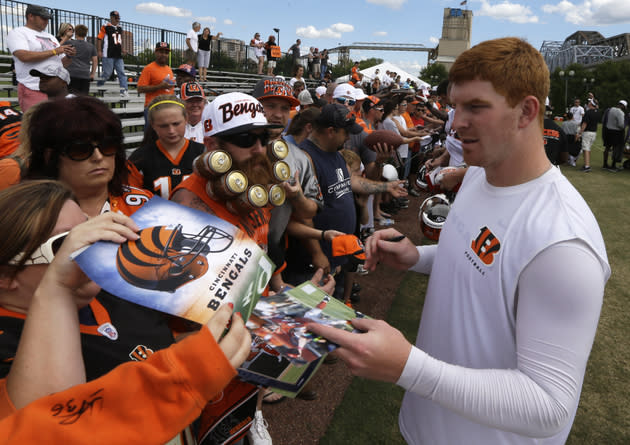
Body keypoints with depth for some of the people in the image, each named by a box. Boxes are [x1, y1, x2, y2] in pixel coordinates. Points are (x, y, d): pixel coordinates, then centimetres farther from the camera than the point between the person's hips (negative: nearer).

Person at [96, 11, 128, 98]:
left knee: (122, 73, -2)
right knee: (107, 73, -3)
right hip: (108, 55, -6)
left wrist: (122, 49, 17)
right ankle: (98, 85, 19)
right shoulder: (105, 27, -4)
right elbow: (99, 38, -6)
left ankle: (124, 91, -4)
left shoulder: (120, 28, 17)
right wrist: (99, 51, -13)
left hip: (118, 55, 6)